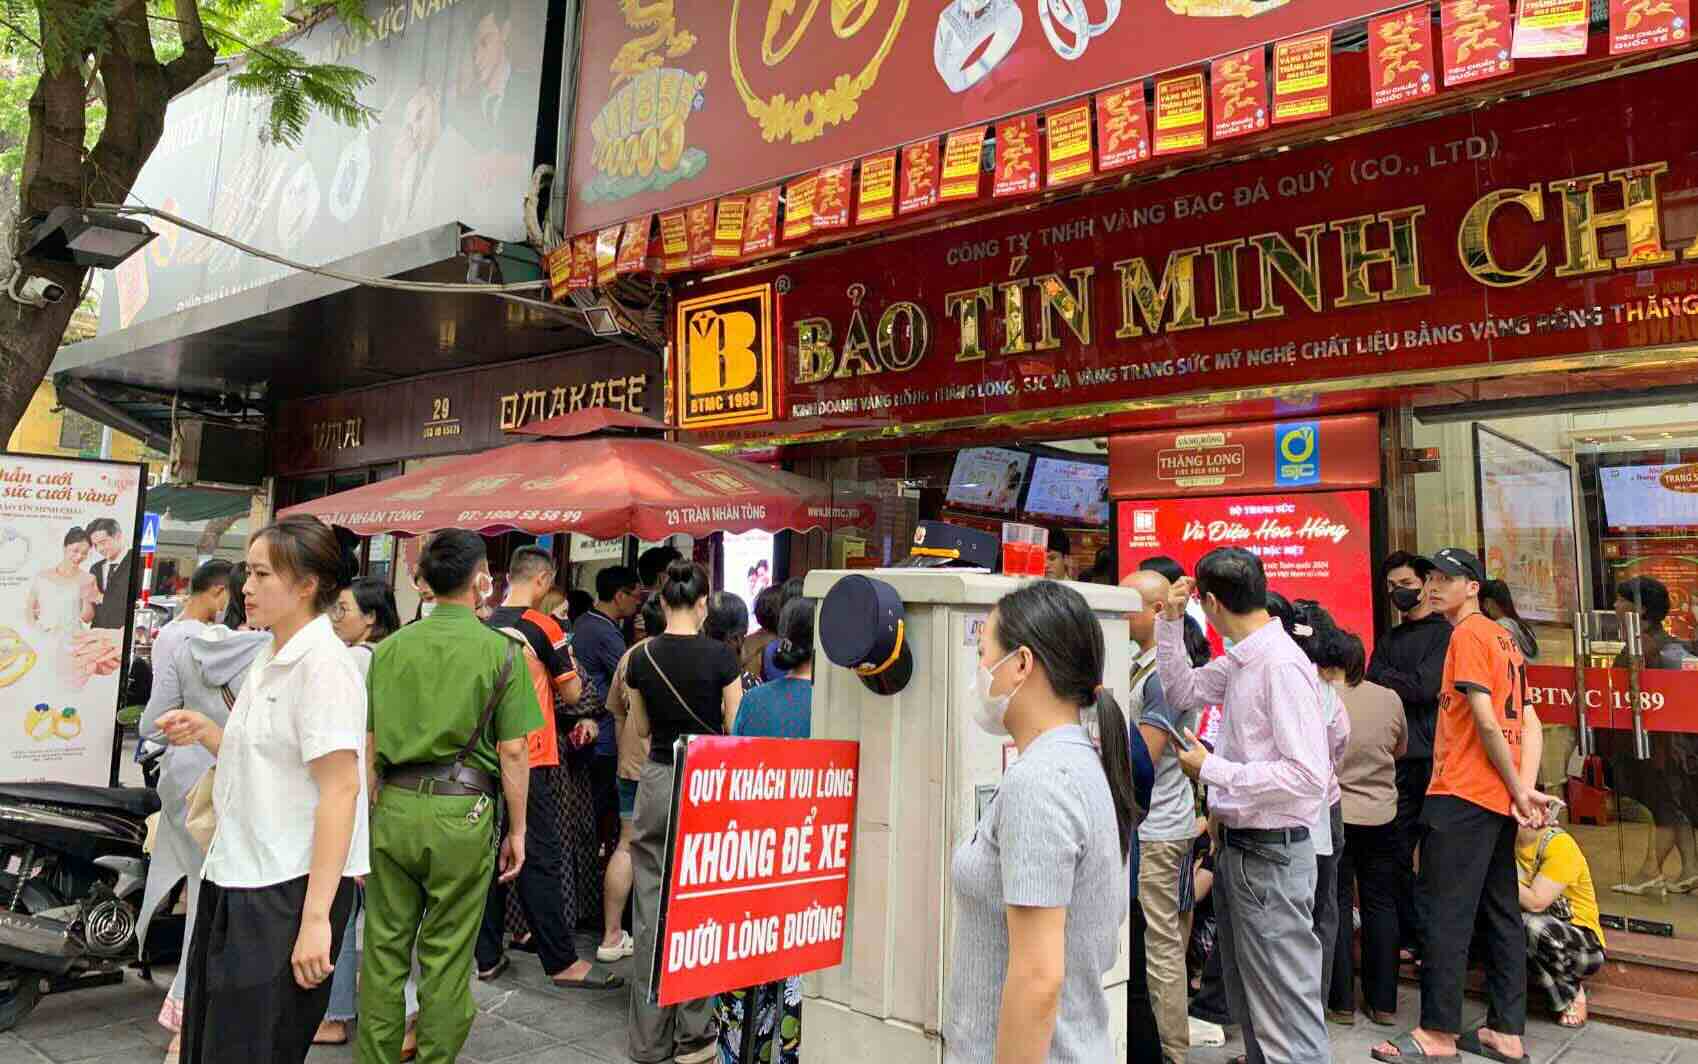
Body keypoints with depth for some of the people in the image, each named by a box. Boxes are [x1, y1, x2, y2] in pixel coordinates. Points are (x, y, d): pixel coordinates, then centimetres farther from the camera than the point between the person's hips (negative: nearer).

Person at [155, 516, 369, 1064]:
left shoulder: (324, 664, -16)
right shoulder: (269, 661, 12)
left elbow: (340, 789, -21)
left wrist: (316, 917, -24)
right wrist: (205, 732, 2)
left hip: (289, 889, -9)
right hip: (235, 878, 9)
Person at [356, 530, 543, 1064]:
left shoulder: (391, 647, 5)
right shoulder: (500, 651, -5)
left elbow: (368, 743, 7)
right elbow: (513, 750, -6)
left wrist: (365, 818, 16)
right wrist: (516, 830, 2)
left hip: (394, 806, 3)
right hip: (461, 814, -3)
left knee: (384, 947, 13)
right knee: (446, 956, 8)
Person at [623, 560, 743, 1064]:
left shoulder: (642, 657, 0)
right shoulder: (720, 656, -11)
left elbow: (642, 728, 12)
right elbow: (736, 730, -6)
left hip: (657, 781, 3)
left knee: (651, 911, 10)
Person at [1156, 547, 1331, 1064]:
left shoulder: (1282, 665, -22)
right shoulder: (1238, 660, 4)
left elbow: (1308, 774, -26)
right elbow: (1182, 692, 20)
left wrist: (1212, 768, -19)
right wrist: (1171, 622, 8)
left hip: (1271, 855, -9)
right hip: (1236, 847, 9)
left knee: (1287, 1018, -1)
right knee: (1247, 1005, 22)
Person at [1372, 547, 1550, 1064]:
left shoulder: (1467, 634, -10)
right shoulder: (1504, 639, 16)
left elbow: (1484, 720, -17)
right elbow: (1530, 726, 10)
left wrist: (1520, 791, -10)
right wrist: (1525, 790, 0)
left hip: (1461, 795, -9)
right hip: (1499, 798, 9)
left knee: (1445, 912, -4)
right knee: (1501, 913, 12)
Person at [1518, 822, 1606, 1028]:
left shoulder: (1559, 844, -19)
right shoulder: (1510, 839, -1)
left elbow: (1536, 902, -27)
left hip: (1581, 943, -5)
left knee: (1533, 925, -36)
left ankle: (1571, 991, -8)